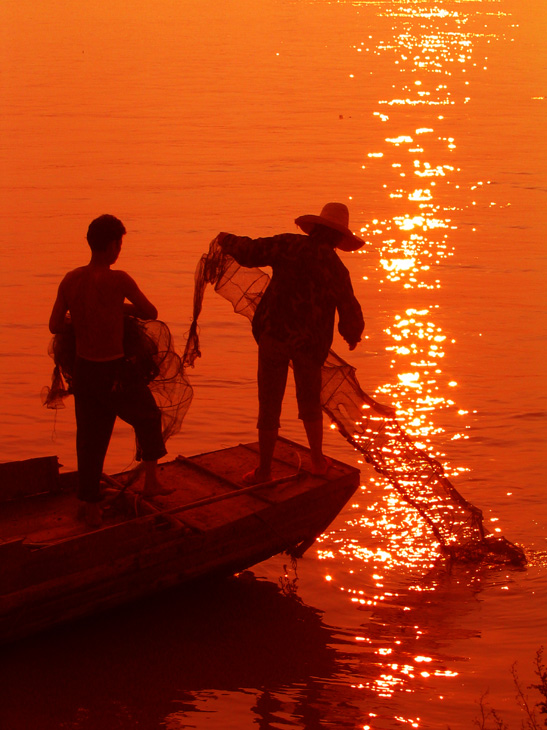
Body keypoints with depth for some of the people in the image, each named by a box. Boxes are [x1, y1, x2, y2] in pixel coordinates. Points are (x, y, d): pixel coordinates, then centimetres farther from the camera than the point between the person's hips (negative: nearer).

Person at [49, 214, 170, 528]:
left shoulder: (71, 280, -2)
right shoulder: (118, 280, -17)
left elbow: (55, 326, 3)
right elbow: (151, 313, -5)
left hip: (84, 369, 5)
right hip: (116, 371, -5)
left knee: (90, 438, 13)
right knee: (148, 418, 22)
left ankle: (91, 507, 19)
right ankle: (151, 481, 28)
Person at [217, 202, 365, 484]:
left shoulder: (289, 245, -4)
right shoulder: (336, 269, 0)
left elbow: (249, 252, -3)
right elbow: (350, 313, 8)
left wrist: (227, 240, 19)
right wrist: (353, 336, 29)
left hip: (274, 334, -1)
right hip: (310, 343, 1)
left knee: (269, 405, 6)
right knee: (310, 402, 23)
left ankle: (264, 471, 12)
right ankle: (318, 461, 31)